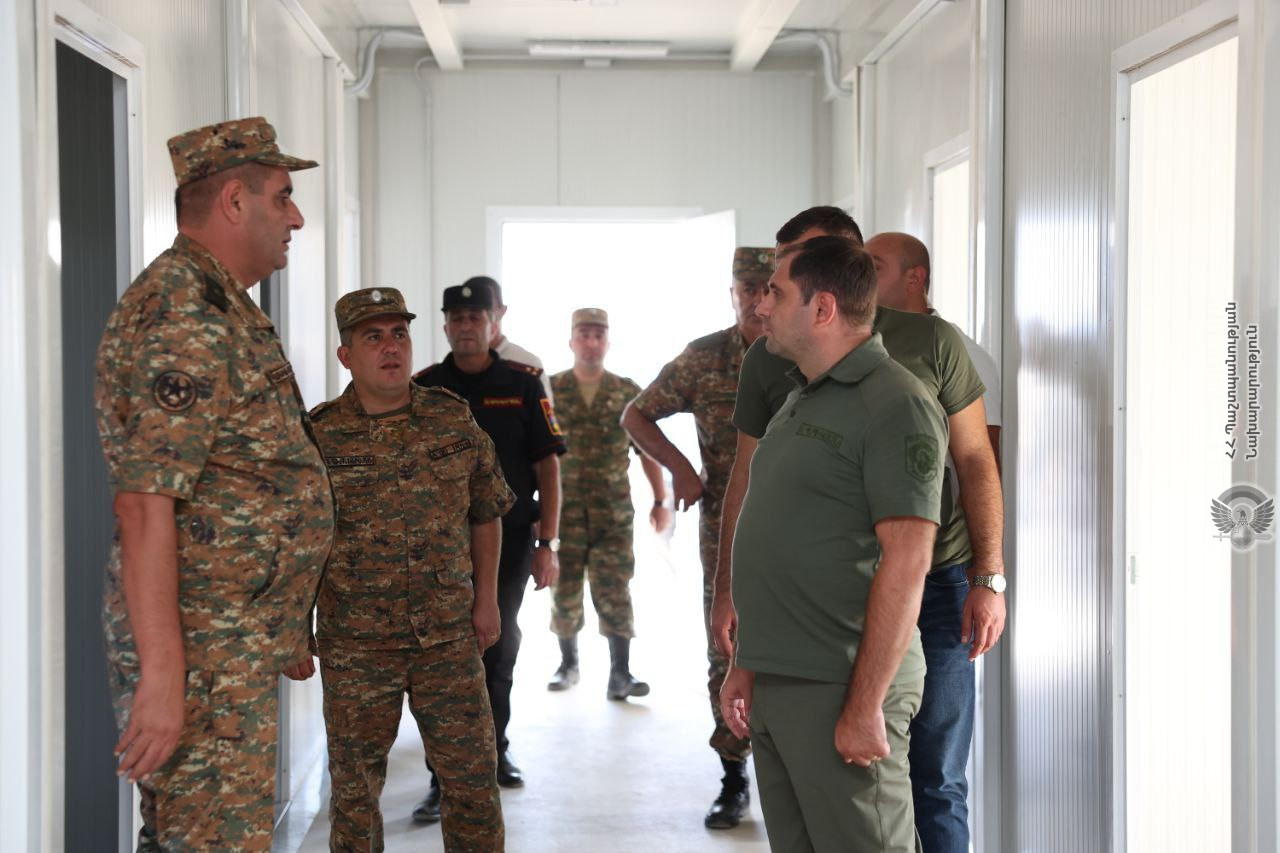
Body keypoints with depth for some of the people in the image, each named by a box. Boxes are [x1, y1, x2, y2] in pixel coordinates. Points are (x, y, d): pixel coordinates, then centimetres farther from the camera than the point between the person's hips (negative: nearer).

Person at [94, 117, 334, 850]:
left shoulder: (226, 309, 16)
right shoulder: (180, 316, -17)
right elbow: (145, 508, -23)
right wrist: (161, 673, -26)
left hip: (242, 644, 10)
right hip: (205, 647, -10)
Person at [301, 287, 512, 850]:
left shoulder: (453, 420, 2)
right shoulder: (318, 437, -6)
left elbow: (484, 512, 12)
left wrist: (485, 598, 8)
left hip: (451, 639, 2)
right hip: (355, 648, -2)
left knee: (473, 776, 7)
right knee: (355, 786, 10)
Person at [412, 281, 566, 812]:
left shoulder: (523, 385, 1)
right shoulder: (423, 388, 2)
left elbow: (547, 466, 1)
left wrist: (547, 543, -5)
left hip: (509, 542, 1)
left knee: (498, 652, 14)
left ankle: (493, 749, 33)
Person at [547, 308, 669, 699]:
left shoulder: (628, 393, 5)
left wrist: (660, 499, 2)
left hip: (613, 511, 0)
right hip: (563, 509, 0)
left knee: (614, 592, -5)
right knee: (565, 591, 7)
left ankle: (620, 675, -3)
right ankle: (568, 664, 24)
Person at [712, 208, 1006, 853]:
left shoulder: (931, 343, -2)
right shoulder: (768, 361, 4)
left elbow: (975, 461, 1)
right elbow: (748, 478, 10)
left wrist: (989, 580, -5)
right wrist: (727, 589, 8)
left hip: (934, 585, -1)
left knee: (935, 785, 4)